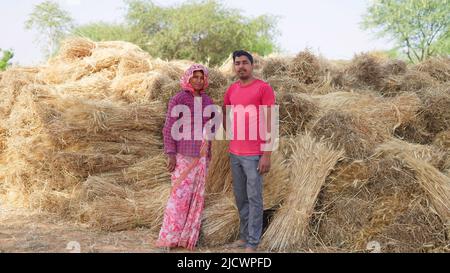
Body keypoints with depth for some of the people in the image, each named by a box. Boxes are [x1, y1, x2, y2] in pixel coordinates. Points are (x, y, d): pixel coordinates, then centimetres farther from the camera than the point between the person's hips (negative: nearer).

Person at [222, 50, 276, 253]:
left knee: (254, 199, 0)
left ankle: (252, 244, 7)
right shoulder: (231, 90, 9)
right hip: (234, 154, 6)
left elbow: (269, 123, -10)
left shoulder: (264, 88, -8)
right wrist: (233, 139, 13)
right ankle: (244, 237, 26)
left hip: (254, 155, -6)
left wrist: (267, 155, -14)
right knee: (240, 198, 14)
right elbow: (225, 116, 25)